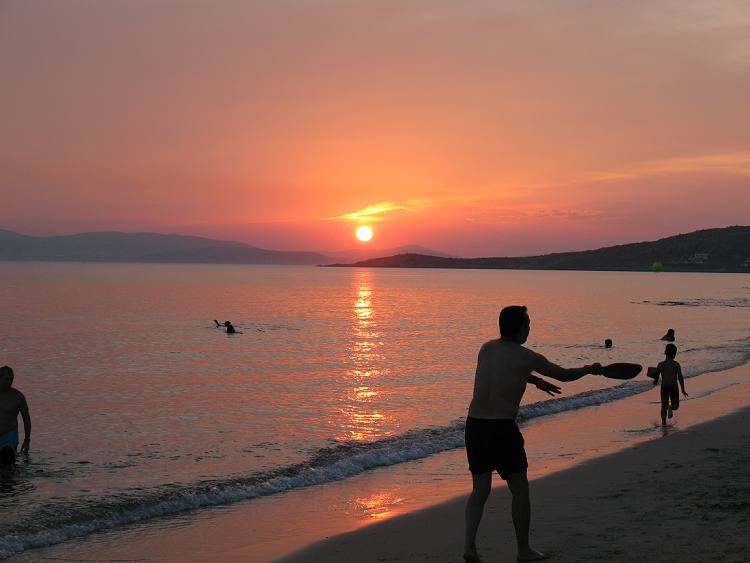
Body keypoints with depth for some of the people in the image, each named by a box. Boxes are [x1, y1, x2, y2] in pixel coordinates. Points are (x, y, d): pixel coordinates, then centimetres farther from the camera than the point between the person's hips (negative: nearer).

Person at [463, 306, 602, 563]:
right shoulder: (526, 357, -6)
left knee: (480, 490, 14)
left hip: (474, 424, 5)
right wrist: (591, 369, 26)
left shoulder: (486, 348, 10)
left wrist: (536, 380, 40)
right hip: (502, 428, -5)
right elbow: (564, 375, 8)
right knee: (520, 490, 11)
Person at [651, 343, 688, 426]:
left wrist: (655, 381, 25)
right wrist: (683, 390, -3)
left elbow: (656, 377, 1)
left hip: (664, 387, 2)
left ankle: (664, 422, 8)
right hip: (674, 387, -2)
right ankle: (671, 408, -20)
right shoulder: (676, 364, -7)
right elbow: (680, 378, -9)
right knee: (675, 405, 13)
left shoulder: (660, 364, -3)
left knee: (664, 406, 14)